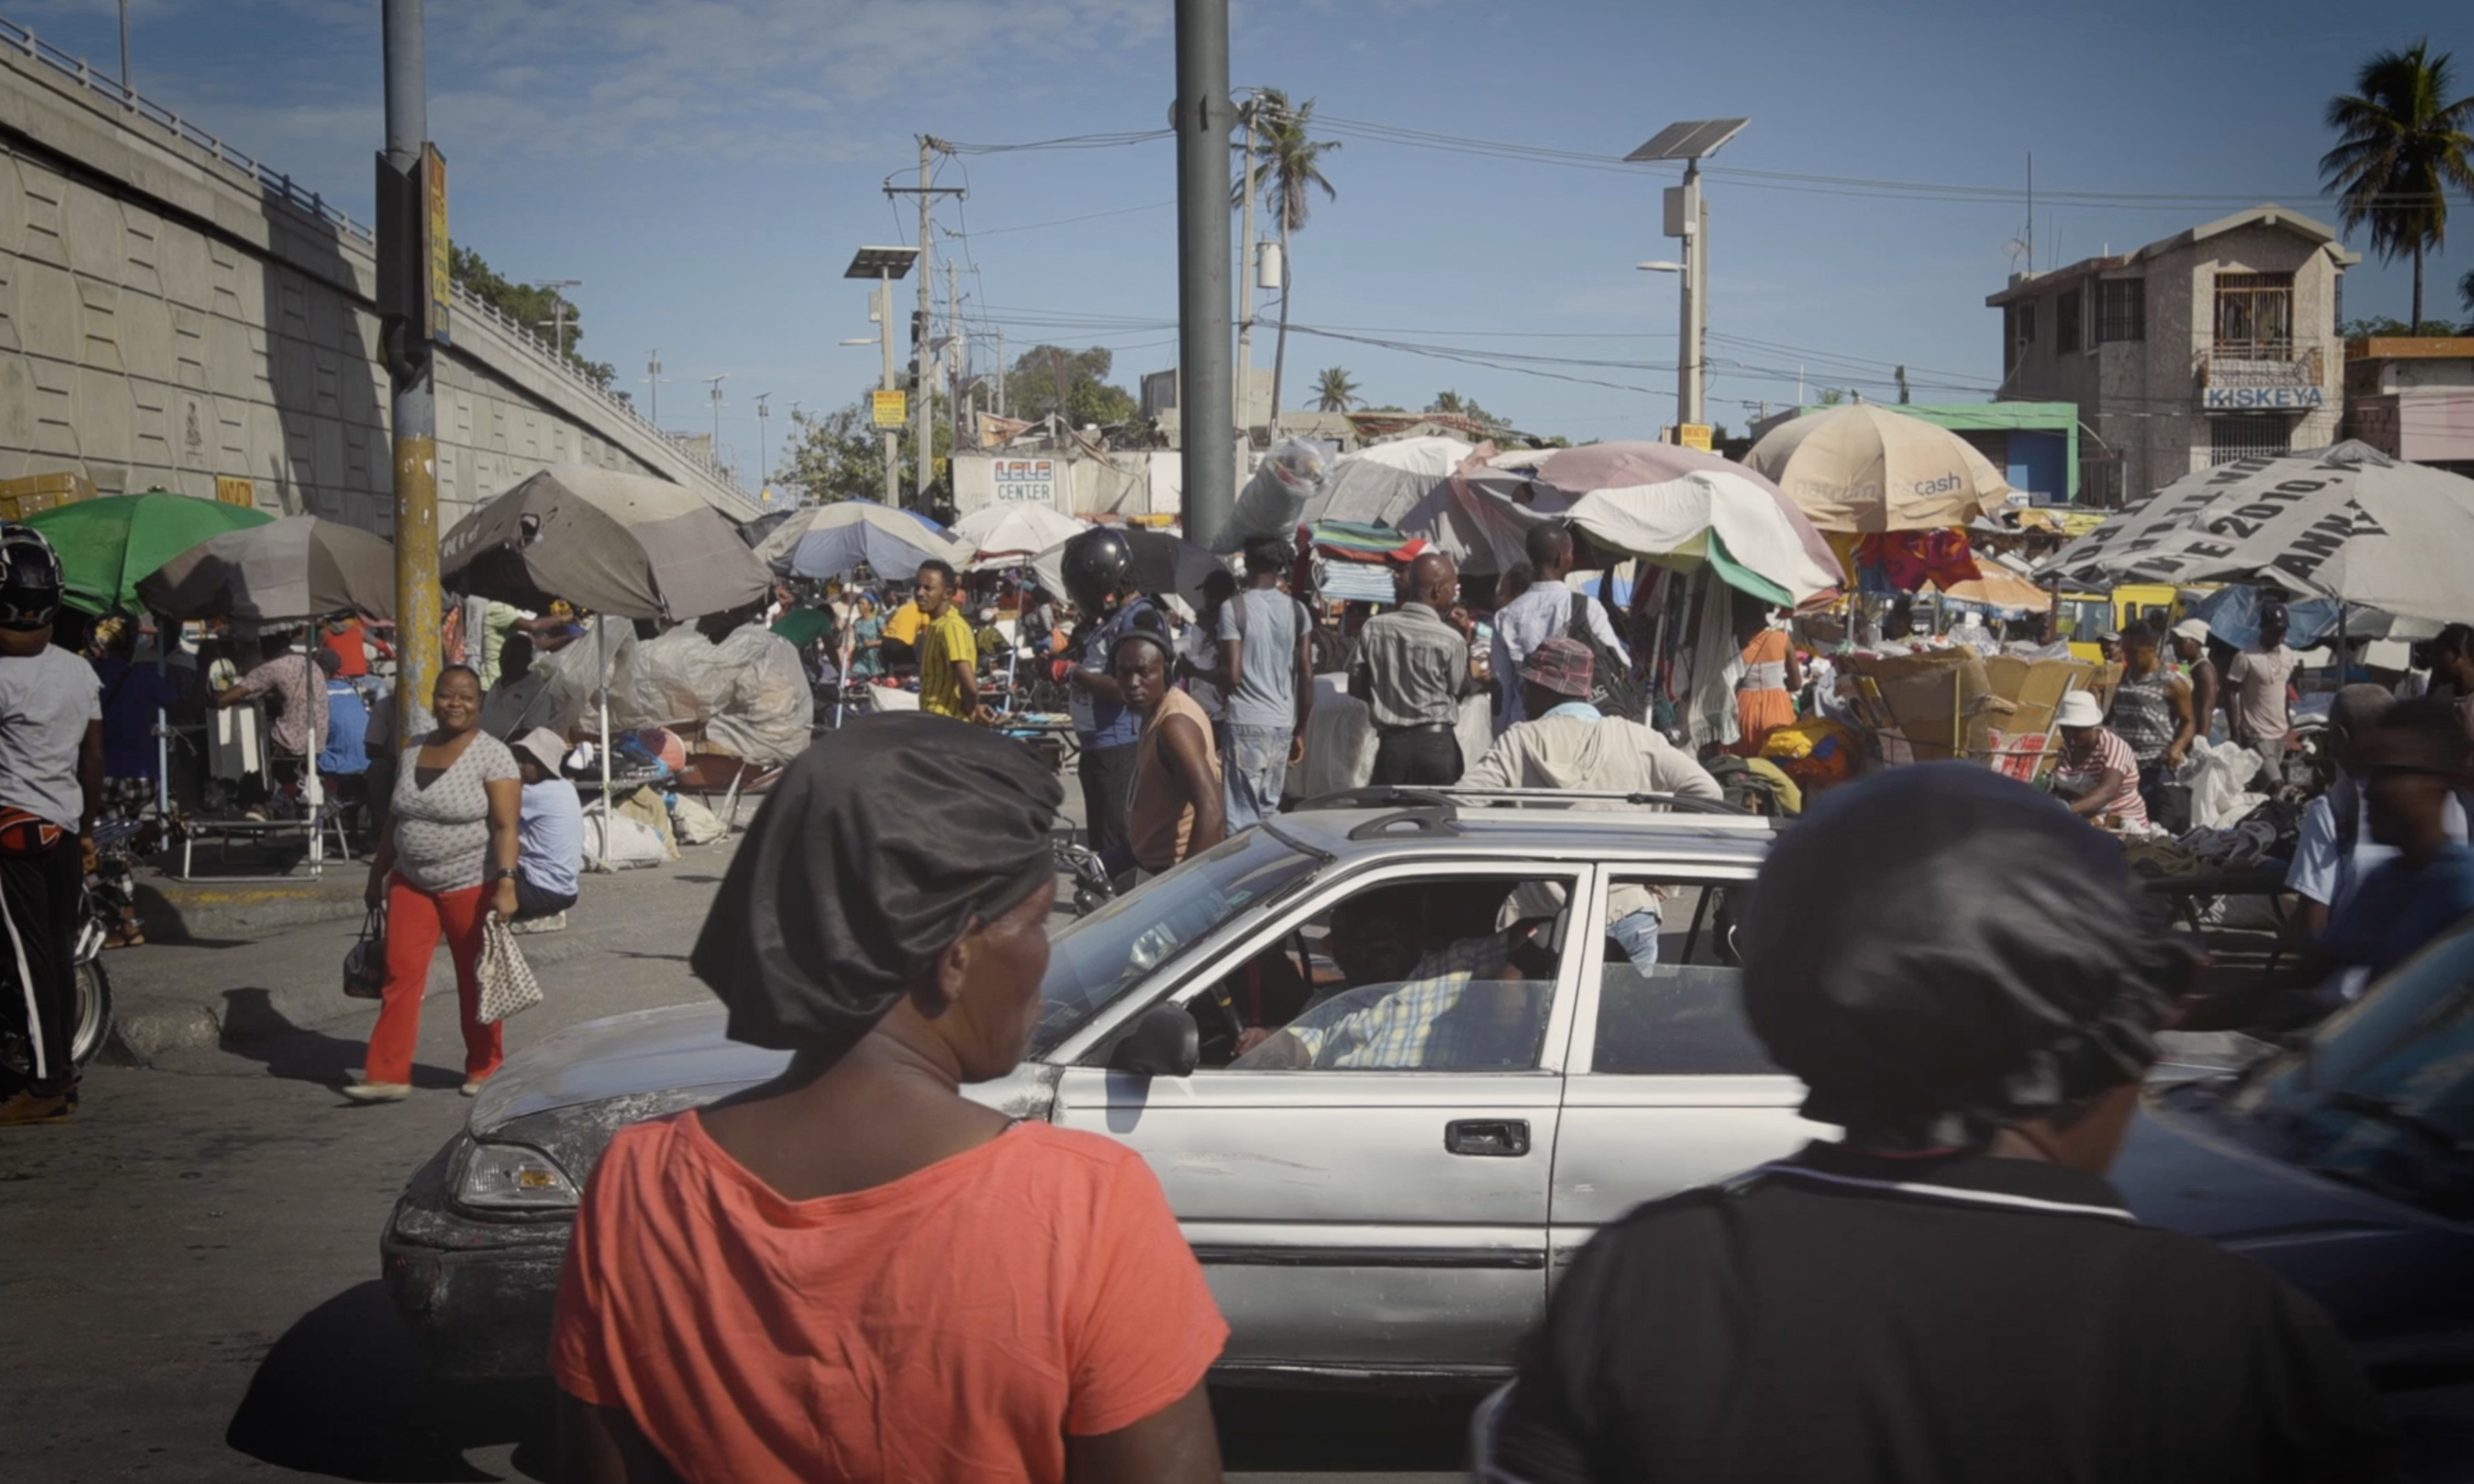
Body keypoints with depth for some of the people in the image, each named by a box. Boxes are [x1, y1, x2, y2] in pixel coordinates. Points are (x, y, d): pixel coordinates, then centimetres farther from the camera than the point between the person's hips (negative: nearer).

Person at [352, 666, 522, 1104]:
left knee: (474, 981, 6)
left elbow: (506, 826, -16)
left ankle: (484, 1068, 20)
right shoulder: (413, 752, 9)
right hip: (411, 883, 5)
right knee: (401, 972, -4)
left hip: (471, 885, -5)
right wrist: (377, 873, 18)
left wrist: (506, 883, -25)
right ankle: (388, 1073, -4)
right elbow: (394, 820, 17)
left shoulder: (492, 755, -10)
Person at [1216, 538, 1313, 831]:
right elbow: (1307, 677, 7)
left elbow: (1233, 674, -11)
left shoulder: (1234, 609, -7)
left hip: (1246, 724, -5)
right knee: (1268, 813, 13)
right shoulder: (1298, 611, 7)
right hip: (1283, 725, 5)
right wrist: (1300, 732, 15)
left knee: (1242, 818, -3)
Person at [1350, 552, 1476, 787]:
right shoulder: (1451, 639, -12)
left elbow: (1356, 689, 4)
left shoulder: (1374, 628, -2)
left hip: (1390, 742, 3)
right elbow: (1458, 690, 3)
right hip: (1436, 743, -3)